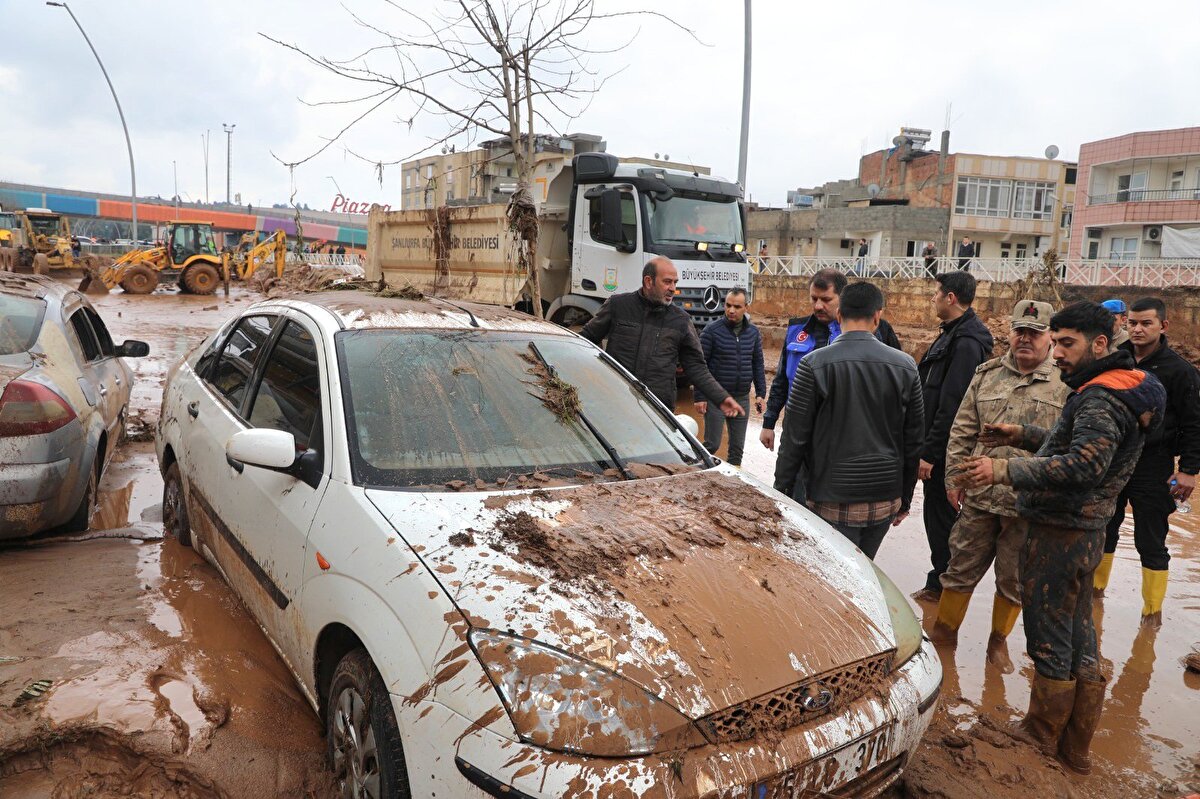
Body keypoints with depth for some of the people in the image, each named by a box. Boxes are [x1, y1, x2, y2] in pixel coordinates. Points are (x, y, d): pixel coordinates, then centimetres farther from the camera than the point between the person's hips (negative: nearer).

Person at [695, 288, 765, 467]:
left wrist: (760, 393, 7)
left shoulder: (753, 332, 5)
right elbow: (700, 364, -8)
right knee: (712, 445, -2)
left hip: (742, 398, 4)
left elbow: (758, 364, 13)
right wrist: (699, 397, -12)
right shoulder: (712, 330, -8)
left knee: (738, 447, 10)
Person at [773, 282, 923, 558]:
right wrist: (905, 498, 18)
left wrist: (781, 489, 3)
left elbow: (795, 436, -8)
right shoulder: (905, 366, 2)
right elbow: (914, 439, 8)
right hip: (885, 500, 4)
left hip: (834, 499, -4)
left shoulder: (814, 365, -10)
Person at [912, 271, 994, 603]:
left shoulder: (966, 343, -20)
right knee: (938, 512, 17)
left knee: (939, 513, 2)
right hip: (939, 444, 10)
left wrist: (930, 453, -22)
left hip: (944, 447, -10)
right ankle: (941, 581, 29)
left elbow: (951, 405, -24)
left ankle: (941, 585, 15)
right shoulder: (953, 334, 13)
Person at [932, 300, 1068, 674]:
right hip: (979, 495, 2)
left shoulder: (1065, 383, -4)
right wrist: (954, 477, 4)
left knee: (1014, 579, 13)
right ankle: (945, 629, 30)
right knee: (962, 566, 13)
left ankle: (999, 640, 32)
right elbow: (962, 432, 8)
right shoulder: (987, 375, 5)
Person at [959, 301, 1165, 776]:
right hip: (1083, 531, 11)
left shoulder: (1101, 398, -20)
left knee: (1049, 639, 5)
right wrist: (1023, 435, 19)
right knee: (1079, 640, 17)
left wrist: (1004, 470, -34)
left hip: (1059, 533, -11)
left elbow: (1084, 466, -32)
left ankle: (1042, 735, 21)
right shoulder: (1117, 389, 13)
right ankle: (1076, 748, 28)